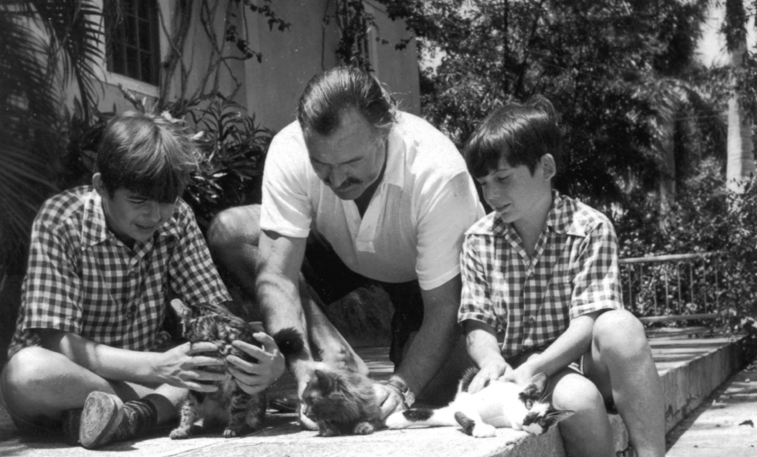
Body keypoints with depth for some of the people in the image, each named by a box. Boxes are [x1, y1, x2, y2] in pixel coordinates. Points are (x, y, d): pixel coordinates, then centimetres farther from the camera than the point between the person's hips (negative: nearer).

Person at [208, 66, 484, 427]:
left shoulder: (437, 172, -38)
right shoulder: (290, 152, -31)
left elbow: (444, 308, -34)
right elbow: (276, 275, -33)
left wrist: (400, 388, -47)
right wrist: (306, 376, -47)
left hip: (426, 274, -3)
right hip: (342, 253, 3)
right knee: (228, 234, -21)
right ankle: (341, 361, -20)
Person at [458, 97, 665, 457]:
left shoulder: (590, 229, -5)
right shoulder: (478, 241, 4)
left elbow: (589, 321, -14)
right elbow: (477, 324, 1)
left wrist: (532, 367, -28)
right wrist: (492, 362, -22)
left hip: (577, 360, 0)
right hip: (520, 370, 0)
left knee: (619, 326, -34)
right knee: (577, 399, -34)